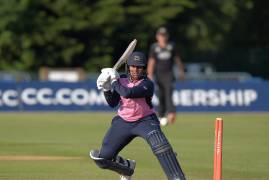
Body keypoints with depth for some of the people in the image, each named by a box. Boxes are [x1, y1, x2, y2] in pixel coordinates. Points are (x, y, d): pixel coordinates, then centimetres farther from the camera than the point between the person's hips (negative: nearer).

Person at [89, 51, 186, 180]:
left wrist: (114, 81, -19)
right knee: (102, 158, -1)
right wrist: (106, 88, -14)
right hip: (123, 122, 5)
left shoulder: (147, 84, -18)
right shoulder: (122, 80, -1)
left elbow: (127, 93, -33)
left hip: (145, 121, -5)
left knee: (160, 145, -35)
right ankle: (127, 167, 32)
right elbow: (112, 103, 2)